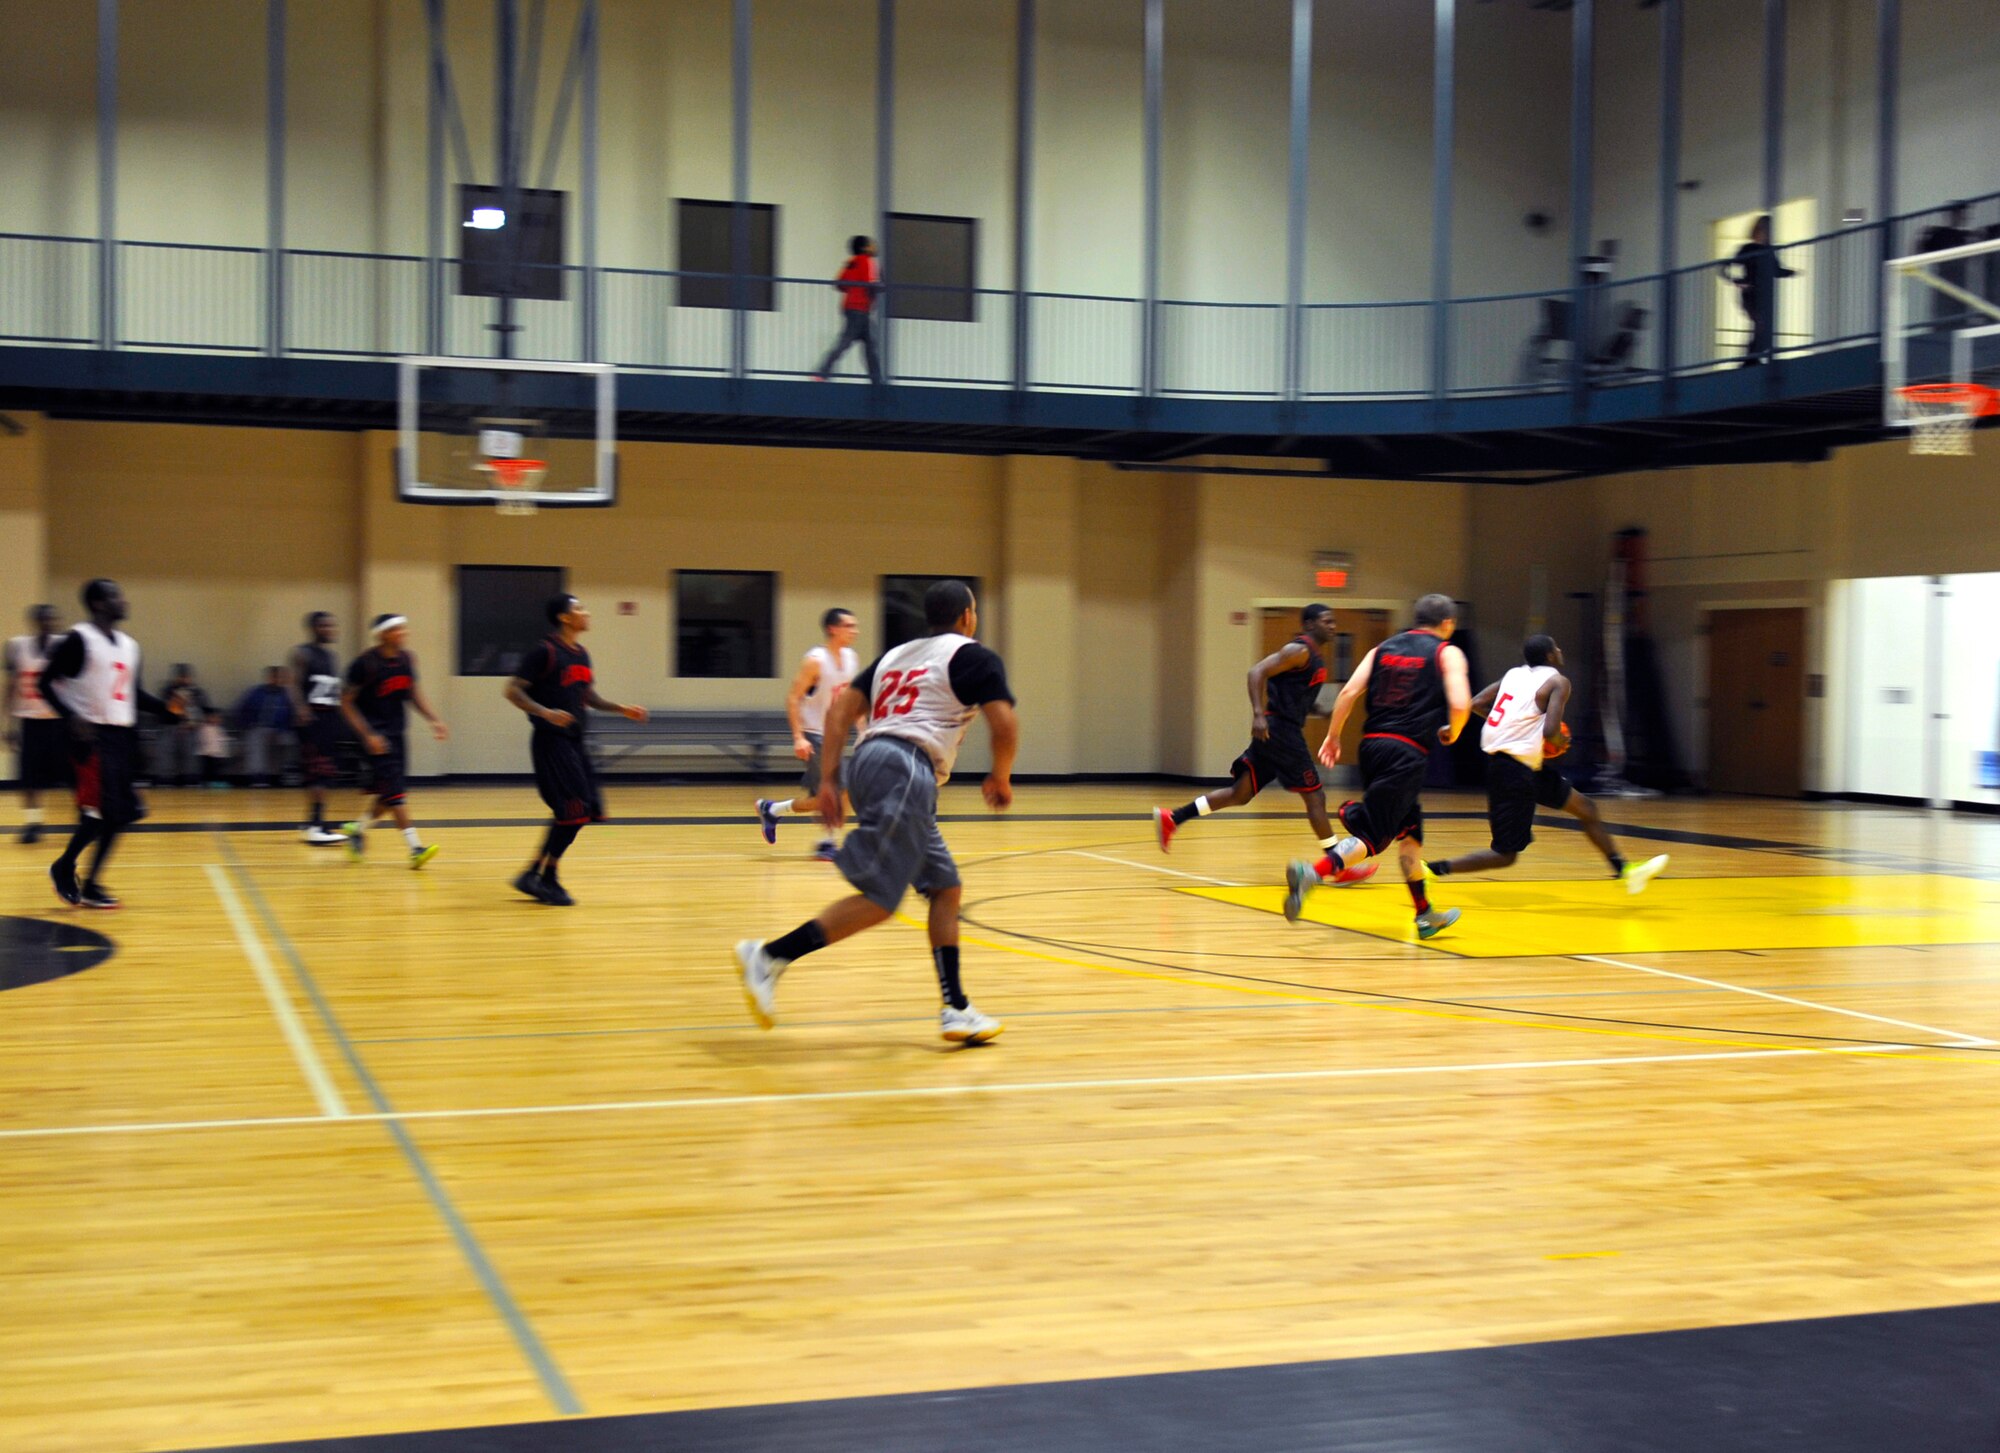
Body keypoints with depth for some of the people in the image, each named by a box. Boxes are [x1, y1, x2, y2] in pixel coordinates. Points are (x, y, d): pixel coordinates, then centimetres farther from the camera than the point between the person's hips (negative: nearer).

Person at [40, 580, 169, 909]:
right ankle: (64, 868, 11)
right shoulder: (78, 640, -10)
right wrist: (72, 718, -22)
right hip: (92, 734, -8)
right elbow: (47, 682, -11)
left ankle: (91, 884, 14)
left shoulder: (129, 645, 14)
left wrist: (166, 707, 7)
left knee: (122, 813, 5)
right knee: (98, 812, -11)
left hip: (122, 734, 8)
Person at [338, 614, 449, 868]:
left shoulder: (406, 659, 4)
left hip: (396, 732, 7)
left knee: (387, 792, 10)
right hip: (375, 734, -7)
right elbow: (346, 703, -11)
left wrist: (434, 719, 4)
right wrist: (368, 735, -19)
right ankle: (415, 848, -17)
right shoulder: (365, 663, -14)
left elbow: (413, 694, 17)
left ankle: (358, 828, 32)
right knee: (394, 790, -13)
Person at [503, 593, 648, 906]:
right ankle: (545, 878, 0)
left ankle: (535, 875, 15)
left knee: (586, 810, 7)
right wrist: (544, 712, -29)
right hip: (551, 741, -9)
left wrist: (622, 710, 13)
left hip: (574, 742, 9)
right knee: (573, 810, -12)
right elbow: (512, 690, -15)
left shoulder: (581, 655, 13)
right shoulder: (545, 652, -12)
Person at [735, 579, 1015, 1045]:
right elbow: (1005, 726, -4)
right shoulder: (973, 657, 7)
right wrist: (1001, 779, 13)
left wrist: (829, 780, 12)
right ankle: (769, 958, -18)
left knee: (945, 887, 13)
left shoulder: (897, 654, 26)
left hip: (870, 761, 9)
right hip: (905, 768, -9)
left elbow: (841, 710, 16)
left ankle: (956, 1010, 10)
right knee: (879, 898, -11)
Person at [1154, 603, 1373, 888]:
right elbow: (1258, 672, -20)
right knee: (1314, 796, -4)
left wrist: (1325, 712, 11)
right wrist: (1258, 714, -29)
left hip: (1281, 732, 10)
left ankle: (1170, 819, 10)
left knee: (1241, 793, 9)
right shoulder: (1299, 650, -11)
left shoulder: (1315, 658, 20)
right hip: (1279, 729, -10)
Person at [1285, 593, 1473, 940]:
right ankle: (1312, 873, -31)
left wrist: (1333, 736, 11)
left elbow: (1349, 692, 5)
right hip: (1408, 752, -6)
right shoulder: (1447, 653, 3)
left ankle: (1425, 915, 28)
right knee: (1373, 836, -7)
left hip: (1372, 743, 6)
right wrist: (1452, 733, 9)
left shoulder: (1384, 648, 16)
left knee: (1409, 829, 20)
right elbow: (1460, 704, -11)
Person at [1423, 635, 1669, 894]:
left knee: (1586, 808, 19)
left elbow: (1476, 704, 8)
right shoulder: (1557, 681, -10)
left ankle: (1625, 871, 28)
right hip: (1514, 772, -10)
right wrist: (1561, 743, 0)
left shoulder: (1515, 673, 11)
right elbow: (1550, 731, -22)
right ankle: (1432, 870, -5)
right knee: (1505, 854, -4)